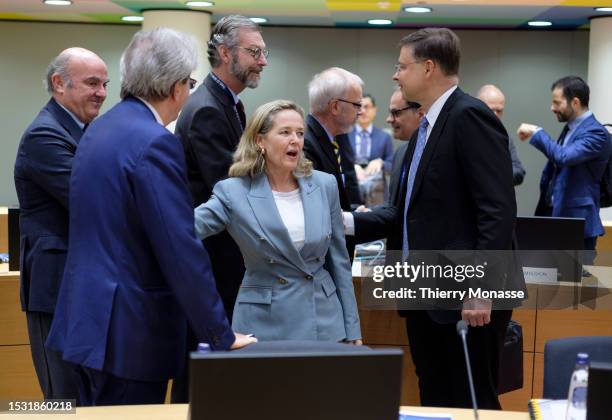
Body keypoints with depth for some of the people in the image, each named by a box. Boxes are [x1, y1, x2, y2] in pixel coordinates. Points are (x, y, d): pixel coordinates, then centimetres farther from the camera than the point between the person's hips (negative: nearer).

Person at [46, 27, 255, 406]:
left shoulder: (100, 130, 10)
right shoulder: (155, 143, -18)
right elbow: (182, 251, -21)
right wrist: (221, 335, -13)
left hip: (86, 318, 9)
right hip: (129, 330, -9)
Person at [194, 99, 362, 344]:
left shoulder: (324, 185, 2)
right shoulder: (234, 192, -7)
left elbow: (338, 261, 8)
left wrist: (352, 330, 7)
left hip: (324, 323, 3)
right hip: (264, 326, -2)